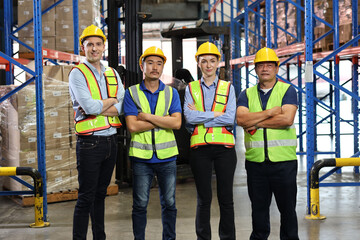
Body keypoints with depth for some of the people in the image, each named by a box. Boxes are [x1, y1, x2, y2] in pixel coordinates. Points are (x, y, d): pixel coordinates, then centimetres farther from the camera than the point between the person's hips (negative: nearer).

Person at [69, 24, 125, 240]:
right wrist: (112, 101, -4)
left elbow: (123, 107, 0)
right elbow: (89, 106, -19)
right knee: (86, 197, -4)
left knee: (100, 194, 16)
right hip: (90, 142, -6)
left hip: (111, 140, 6)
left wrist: (98, 108, -13)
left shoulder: (113, 74, 13)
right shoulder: (78, 73, -4)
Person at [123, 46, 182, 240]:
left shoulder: (171, 93, 7)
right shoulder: (131, 93, 2)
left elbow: (176, 123, -8)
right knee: (140, 204, 5)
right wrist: (163, 120, -9)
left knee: (169, 203, 8)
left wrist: (147, 116, -12)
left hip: (167, 156, 2)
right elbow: (132, 126, -11)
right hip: (141, 157, -1)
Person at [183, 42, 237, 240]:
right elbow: (189, 117, -8)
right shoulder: (191, 89, 9)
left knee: (226, 198, 4)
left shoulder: (228, 88, 8)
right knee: (203, 199, 5)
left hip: (224, 147, 0)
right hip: (200, 148, 0)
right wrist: (215, 114, -9)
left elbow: (230, 119, -7)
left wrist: (200, 116, -9)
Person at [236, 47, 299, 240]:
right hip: (255, 161, 2)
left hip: (283, 160, -2)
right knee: (259, 207, 11)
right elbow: (241, 119, -8)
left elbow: (287, 119, -13)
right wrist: (270, 112, -12)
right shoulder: (247, 94, 11)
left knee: (287, 207, 5)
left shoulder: (287, 91, 3)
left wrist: (257, 123, -8)